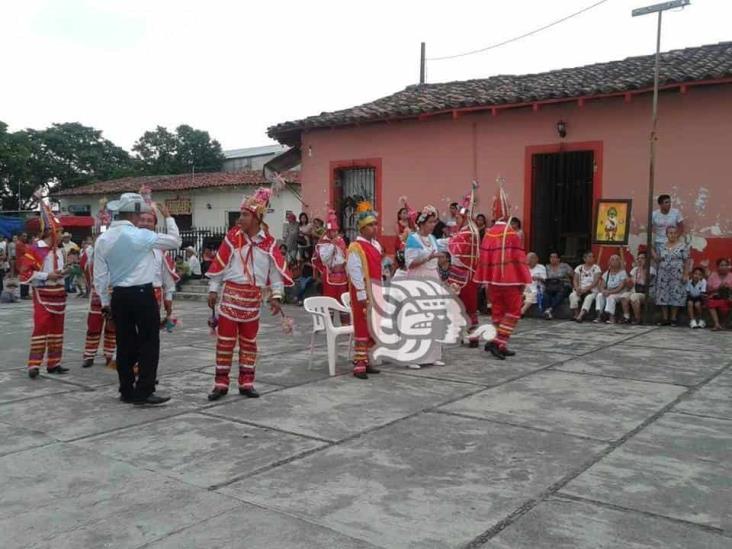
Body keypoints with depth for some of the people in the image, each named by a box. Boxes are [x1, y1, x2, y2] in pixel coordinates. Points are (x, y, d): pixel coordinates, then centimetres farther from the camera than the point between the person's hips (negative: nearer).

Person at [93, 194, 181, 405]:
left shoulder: (103, 239, 4)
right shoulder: (141, 236, -12)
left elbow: (99, 275, 6)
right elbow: (175, 241, -3)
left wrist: (105, 301, 14)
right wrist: (168, 217, 10)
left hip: (119, 296, 6)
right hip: (142, 294, -6)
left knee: (125, 344, 11)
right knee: (148, 343, 1)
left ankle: (127, 391, 18)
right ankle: (144, 392, -1)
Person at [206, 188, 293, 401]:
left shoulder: (268, 241, 0)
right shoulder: (232, 236, -3)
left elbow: (276, 269, 2)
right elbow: (219, 264, 0)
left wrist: (276, 295, -2)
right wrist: (213, 289, 0)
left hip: (253, 297, 2)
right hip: (231, 293, -1)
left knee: (249, 341, 10)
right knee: (225, 340, 1)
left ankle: (246, 383, 19)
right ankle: (221, 383, 10)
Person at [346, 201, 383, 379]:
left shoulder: (376, 244, 12)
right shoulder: (355, 248, -14)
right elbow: (355, 274, -19)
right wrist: (362, 295, -22)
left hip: (375, 293, 8)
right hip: (363, 294, -8)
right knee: (362, 328, -5)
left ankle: (366, 361, 23)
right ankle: (359, 364, 1)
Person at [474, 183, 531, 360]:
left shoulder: (488, 233, 2)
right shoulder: (512, 234, -14)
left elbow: (484, 259, 6)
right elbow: (519, 259, -13)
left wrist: (485, 281, 13)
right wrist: (523, 281, -5)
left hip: (493, 280, 6)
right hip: (510, 280, -5)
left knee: (497, 312, 14)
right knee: (513, 312, 6)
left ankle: (499, 345, 17)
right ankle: (499, 342, -6)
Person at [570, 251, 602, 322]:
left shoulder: (596, 268, 5)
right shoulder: (579, 268, 14)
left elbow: (595, 282, -6)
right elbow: (575, 280, 5)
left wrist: (586, 289, -19)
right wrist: (577, 288, -16)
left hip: (591, 291, -2)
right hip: (579, 290, 2)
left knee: (589, 298, -35)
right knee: (572, 296, -29)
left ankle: (580, 316, -49)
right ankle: (576, 315, -29)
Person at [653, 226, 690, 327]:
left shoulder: (683, 246, 0)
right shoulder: (661, 246, 10)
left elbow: (686, 261, -3)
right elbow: (658, 259, 10)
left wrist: (685, 274, -9)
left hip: (677, 276, -3)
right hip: (663, 275, 3)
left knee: (676, 295, -3)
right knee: (663, 295, 0)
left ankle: (673, 318, 4)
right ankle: (665, 318, 6)